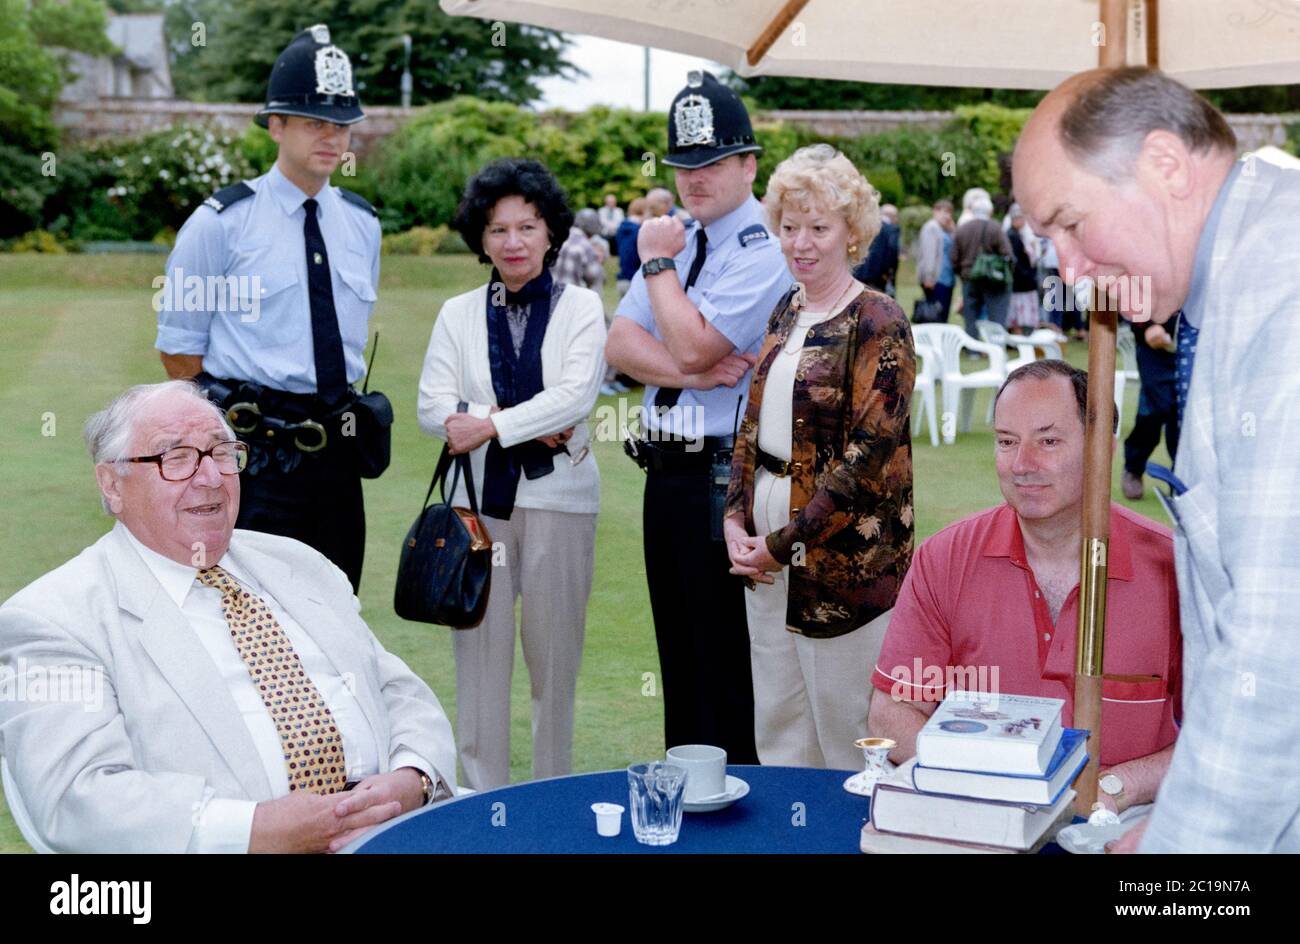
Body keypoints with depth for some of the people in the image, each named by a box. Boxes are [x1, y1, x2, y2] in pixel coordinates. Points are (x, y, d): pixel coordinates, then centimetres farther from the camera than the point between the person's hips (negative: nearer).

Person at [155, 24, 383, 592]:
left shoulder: (362, 223, 10)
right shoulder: (222, 222, -5)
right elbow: (179, 348, -1)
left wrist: (336, 416, 15)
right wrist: (235, 416, -1)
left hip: (337, 454, 5)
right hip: (255, 459, -5)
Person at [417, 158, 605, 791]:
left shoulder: (580, 307, 3)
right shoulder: (459, 314, 9)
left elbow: (575, 396, -10)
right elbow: (433, 407, -2)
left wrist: (491, 424, -17)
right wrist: (532, 425, -12)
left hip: (558, 499, -1)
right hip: (480, 498, 2)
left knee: (555, 650, 5)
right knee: (480, 649, 3)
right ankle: (483, 796, 13)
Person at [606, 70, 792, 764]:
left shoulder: (765, 252, -11)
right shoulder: (676, 240, 15)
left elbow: (690, 345, -20)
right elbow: (620, 346, 4)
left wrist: (658, 262, -6)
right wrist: (692, 373, -14)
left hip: (723, 479, -8)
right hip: (666, 470, 9)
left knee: (726, 667, -2)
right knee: (677, 658, 17)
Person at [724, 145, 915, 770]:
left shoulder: (878, 323, -11)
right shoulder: (786, 314, 12)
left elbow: (870, 453, -16)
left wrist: (785, 542, -14)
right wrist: (736, 518, 2)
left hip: (844, 551, -7)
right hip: (768, 546, 7)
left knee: (845, 729, 3)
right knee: (778, 722, 14)